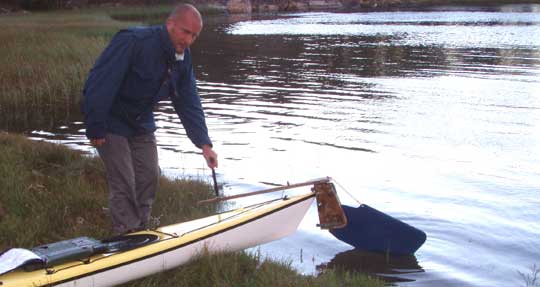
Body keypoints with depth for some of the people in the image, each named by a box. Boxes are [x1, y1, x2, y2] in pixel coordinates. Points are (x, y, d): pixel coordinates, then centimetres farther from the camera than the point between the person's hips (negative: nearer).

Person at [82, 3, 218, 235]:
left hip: (141, 124, 7)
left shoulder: (182, 60, -4)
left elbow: (189, 104, -2)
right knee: (123, 182, -7)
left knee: (149, 177, 8)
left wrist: (204, 144, -10)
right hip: (111, 122, -7)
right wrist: (95, 129, -28)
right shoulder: (133, 42, -28)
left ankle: (140, 231, 24)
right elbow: (100, 82, -30)